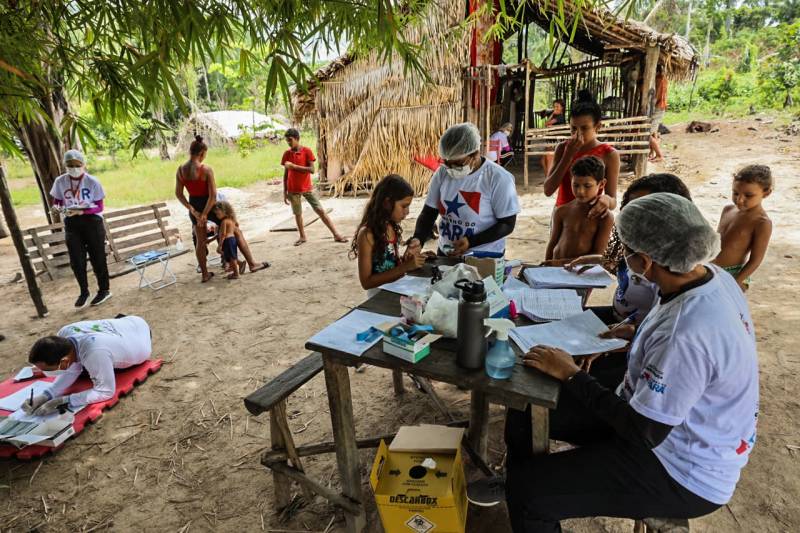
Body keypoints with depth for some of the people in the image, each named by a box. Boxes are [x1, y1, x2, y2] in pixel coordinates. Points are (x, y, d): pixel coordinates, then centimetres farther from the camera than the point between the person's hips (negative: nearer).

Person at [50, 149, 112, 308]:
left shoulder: (92, 182, -9)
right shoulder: (60, 181, 0)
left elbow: (99, 207, -8)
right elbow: (55, 203, 8)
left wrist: (82, 211, -25)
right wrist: (61, 209, -16)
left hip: (92, 221, -3)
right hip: (71, 223, 3)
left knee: (97, 258, 4)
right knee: (76, 261, 2)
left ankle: (104, 289, 20)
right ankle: (84, 291, 21)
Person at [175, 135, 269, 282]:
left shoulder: (180, 170, -2)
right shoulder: (206, 169, -18)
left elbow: (178, 194, -2)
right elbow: (213, 195, -22)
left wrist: (192, 209, -5)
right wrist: (204, 214, -17)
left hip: (194, 206, 5)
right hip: (208, 205, -5)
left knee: (200, 240, 18)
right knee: (236, 231, 8)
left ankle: (205, 274, 25)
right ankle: (252, 264, 10)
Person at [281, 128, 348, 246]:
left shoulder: (307, 151, -8)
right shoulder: (286, 154, 0)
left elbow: (311, 169, -16)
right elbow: (285, 174, 4)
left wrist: (294, 166, -20)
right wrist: (285, 192, 3)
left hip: (307, 188, -2)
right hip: (293, 190, 2)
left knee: (321, 211, -2)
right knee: (297, 214, 10)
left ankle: (336, 235, 1)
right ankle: (302, 237, 28)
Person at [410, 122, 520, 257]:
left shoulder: (498, 178, -13)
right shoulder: (442, 173, -2)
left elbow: (507, 224, -11)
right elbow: (428, 213, 2)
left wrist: (471, 241, -22)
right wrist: (418, 239, -16)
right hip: (445, 254, 3)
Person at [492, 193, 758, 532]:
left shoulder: (685, 335, -36)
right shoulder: (713, 276, -8)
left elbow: (643, 432, -27)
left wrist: (571, 375, -19)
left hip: (683, 475, -8)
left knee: (528, 491, -14)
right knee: (524, 412, 8)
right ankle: (511, 487, 31)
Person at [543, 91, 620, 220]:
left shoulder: (609, 154, -9)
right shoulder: (563, 148, -2)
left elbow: (613, 201, -10)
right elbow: (548, 190, -10)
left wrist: (606, 200, -33)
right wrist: (568, 156, -16)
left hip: (590, 216, -2)